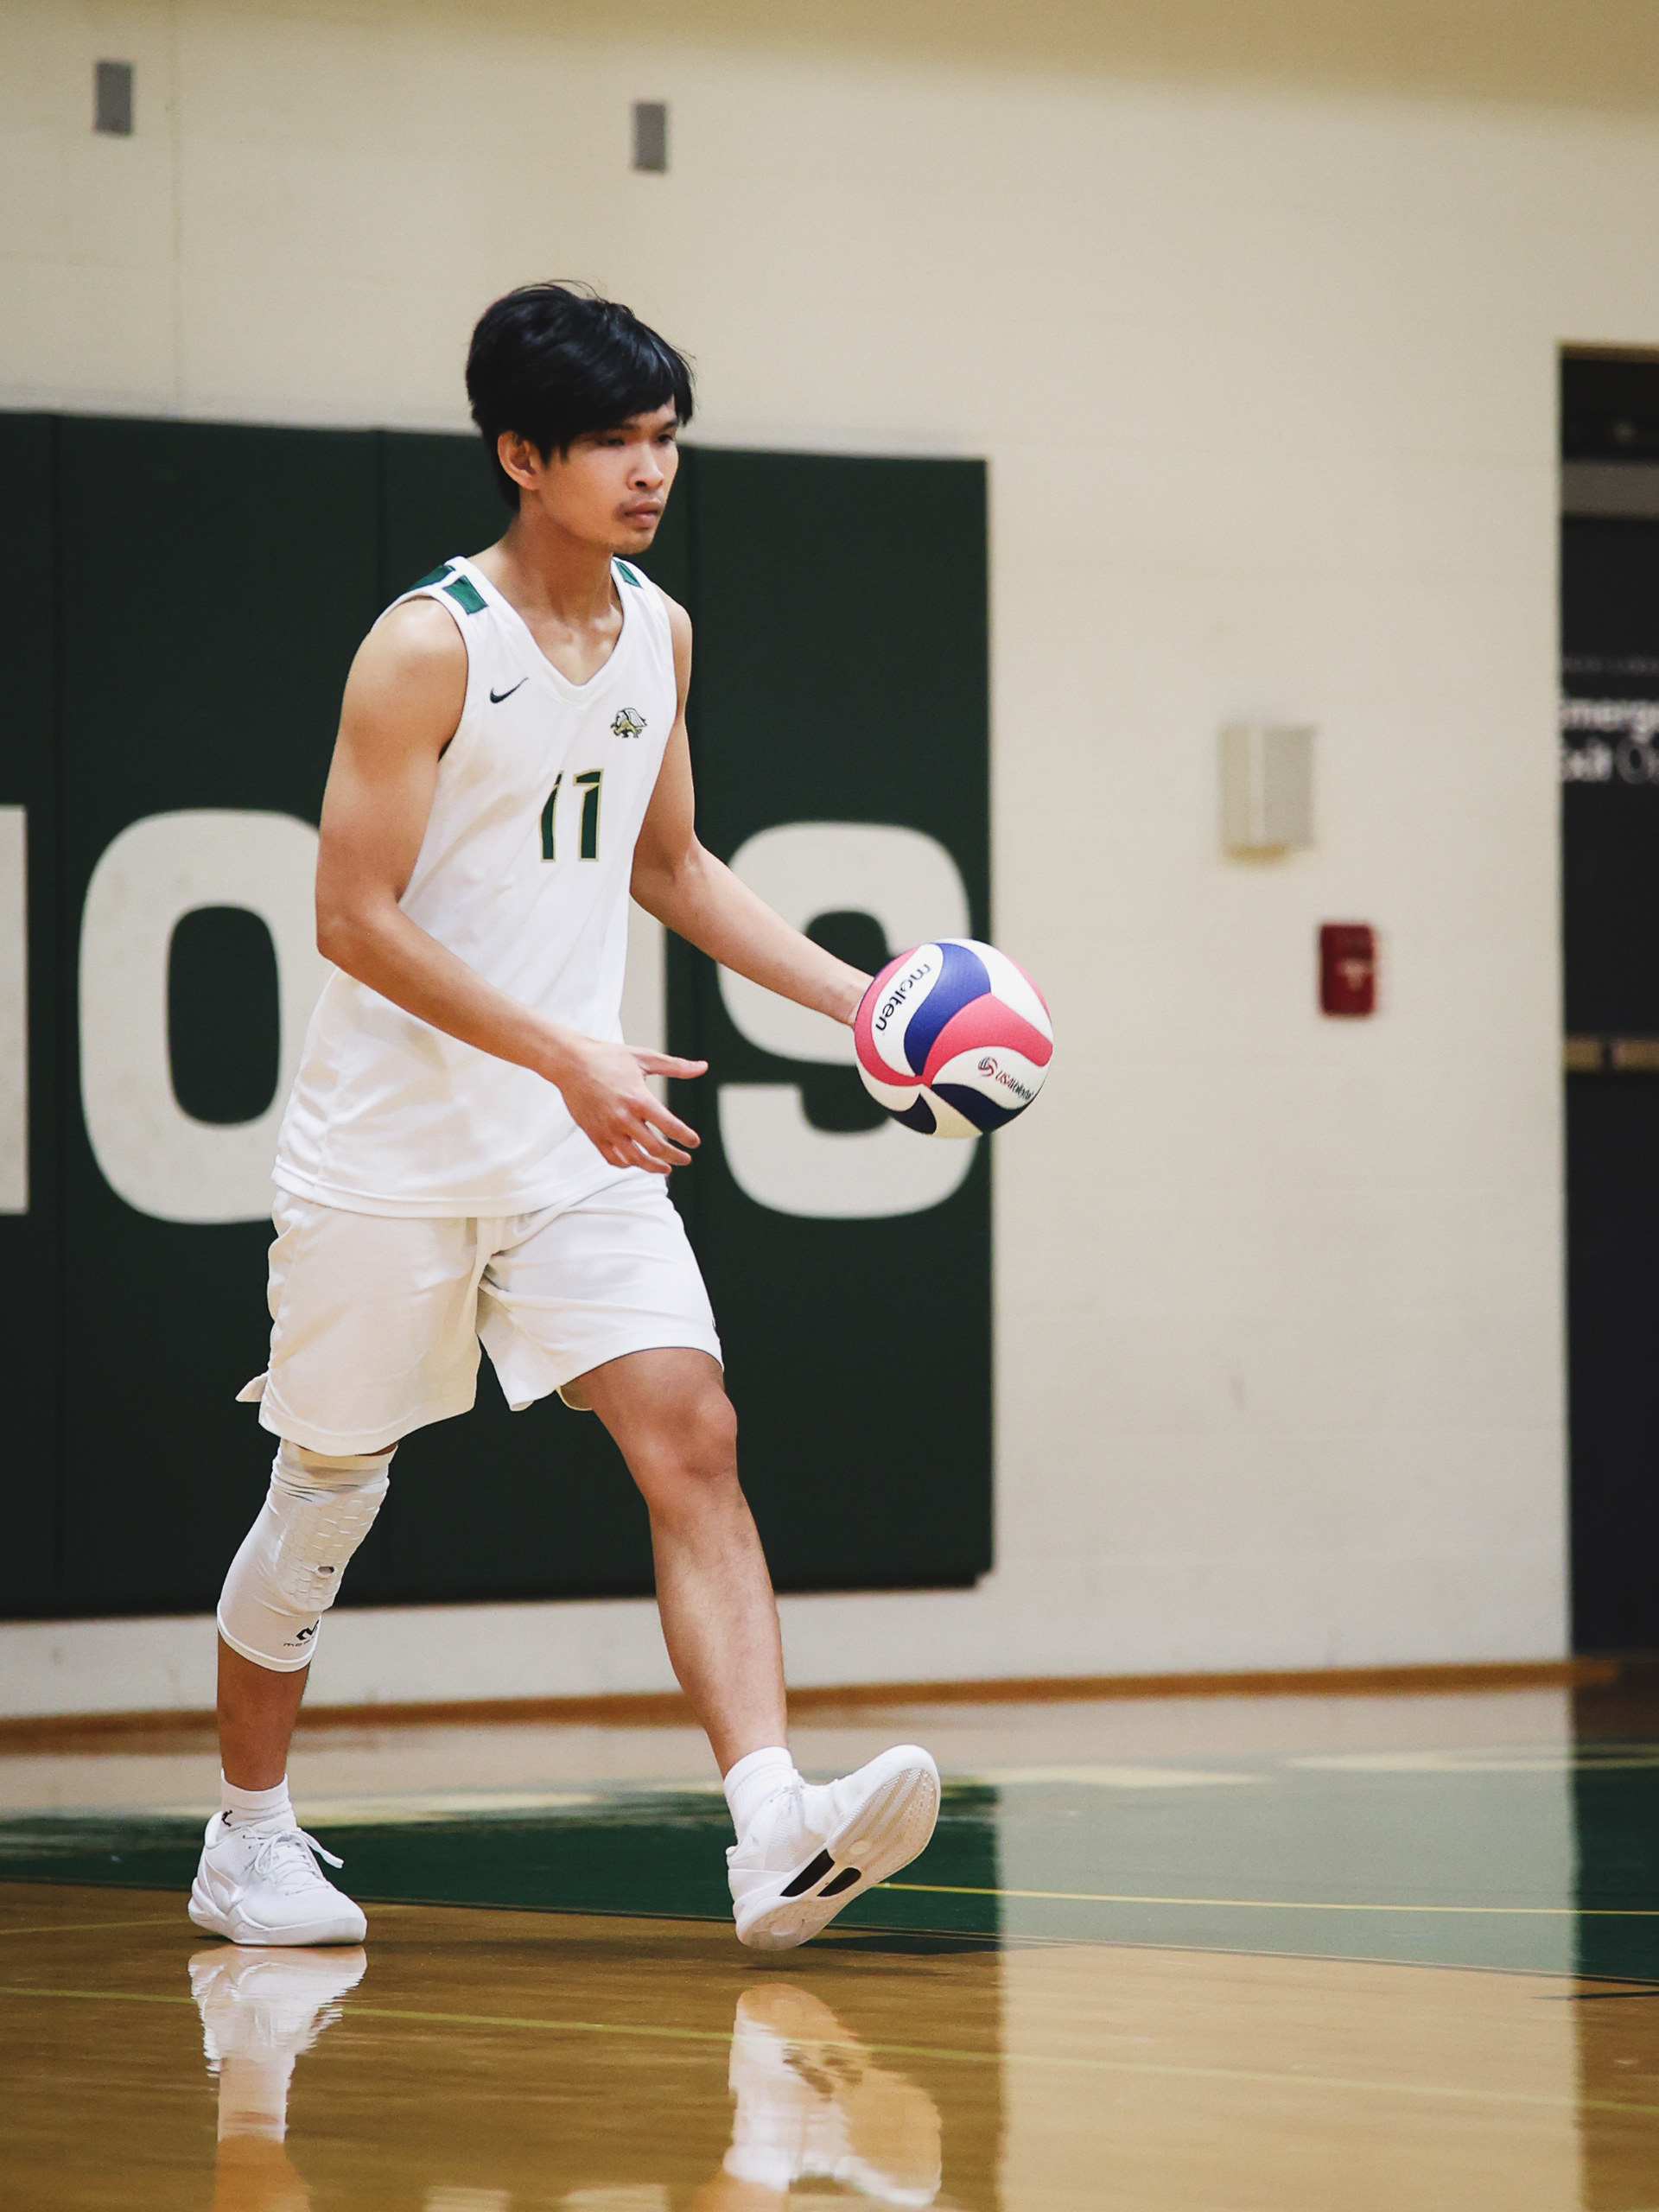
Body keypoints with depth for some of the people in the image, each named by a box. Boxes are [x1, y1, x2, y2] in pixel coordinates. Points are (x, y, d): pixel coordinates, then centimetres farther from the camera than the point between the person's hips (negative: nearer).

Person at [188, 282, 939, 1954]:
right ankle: (247, 1839, 27)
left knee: (690, 1439, -14)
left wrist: (849, 994, 9)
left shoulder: (656, 632, 6)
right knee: (328, 1493, 8)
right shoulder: (429, 645, -15)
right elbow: (353, 915, -18)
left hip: (580, 1153, 5)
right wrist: (567, 1057, -25)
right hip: (390, 1148, -5)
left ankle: (775, 1832, -25)